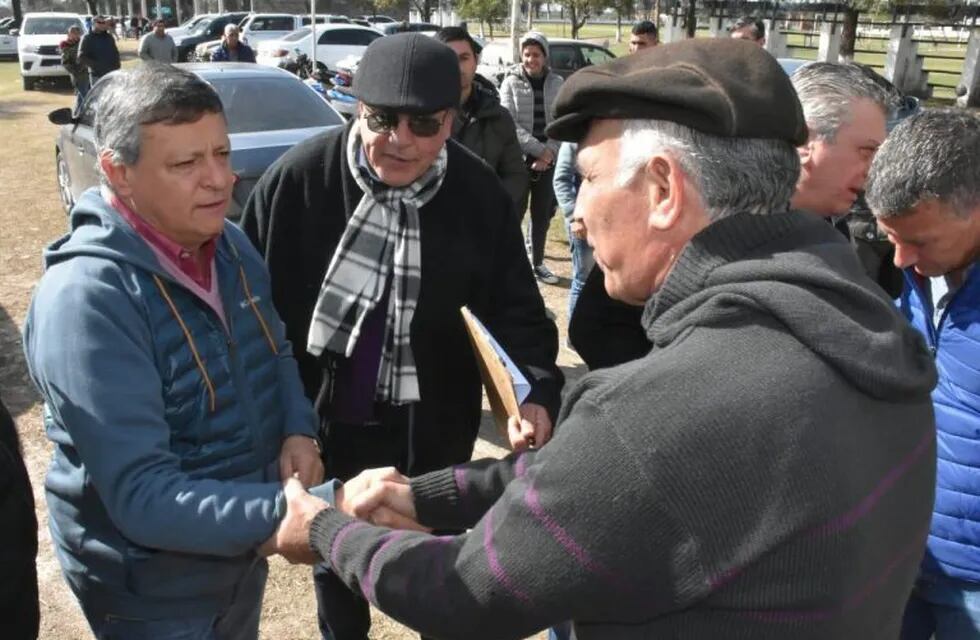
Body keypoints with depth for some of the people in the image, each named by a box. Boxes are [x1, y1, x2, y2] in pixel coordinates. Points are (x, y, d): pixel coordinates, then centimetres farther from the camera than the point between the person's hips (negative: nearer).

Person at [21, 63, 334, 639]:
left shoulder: (231, 243, -5)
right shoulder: (85, 299, -28)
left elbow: (276, 352, 10)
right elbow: (141, 497, -31)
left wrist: (299, 430, -10)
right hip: (153, 589, -6)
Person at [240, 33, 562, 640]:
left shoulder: (481, 195, -13)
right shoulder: (298, 178, -17)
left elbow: (515, 307, -8)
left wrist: (539, 390, -26)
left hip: (432, 424, 1)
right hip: (322, 414, 0)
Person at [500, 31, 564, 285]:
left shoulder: (557, 84, 5)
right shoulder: (511, 82, -4)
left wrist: (549, 152, -12)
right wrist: (538, 149, -17)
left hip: (548, 160, 3)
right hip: (518, 159, -3)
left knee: (542, 215, 12)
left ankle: (537, 263, 26)